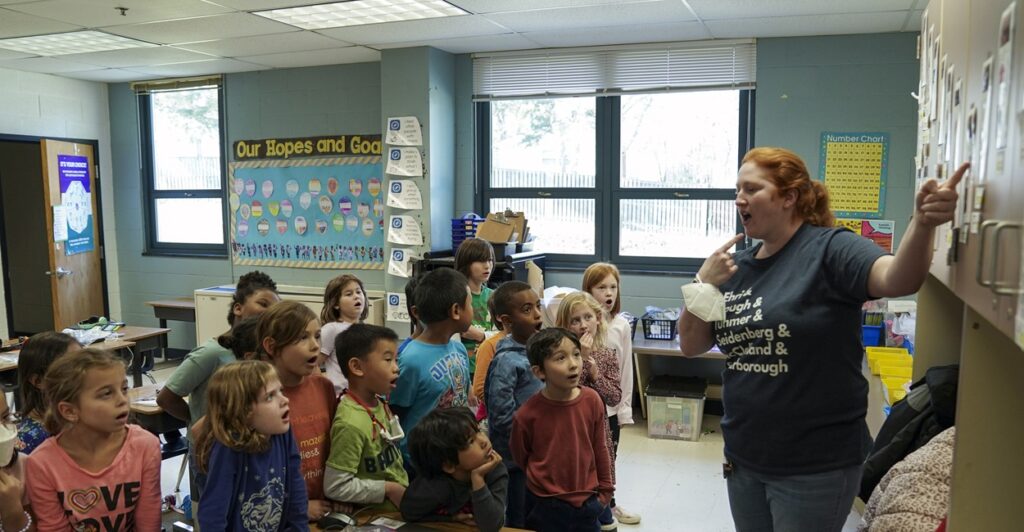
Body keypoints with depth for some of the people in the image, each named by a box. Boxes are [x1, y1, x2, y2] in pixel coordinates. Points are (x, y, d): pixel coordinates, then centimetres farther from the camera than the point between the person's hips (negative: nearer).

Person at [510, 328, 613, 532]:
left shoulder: (592, 400, -10)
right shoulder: (527, 415, -18)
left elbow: (600, 449, 3)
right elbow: (520, 457, 0)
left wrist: (605, 491, 10)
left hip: (588, 505, 3)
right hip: (546, 508, -2)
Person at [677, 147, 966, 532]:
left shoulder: (829, 248, -12)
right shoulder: (737, 266, 5)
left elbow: (896, 279, -30)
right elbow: (690, 346, 5)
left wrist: (922, 222, -48)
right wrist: (703, 284, -10)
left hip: (816, 465, -6)